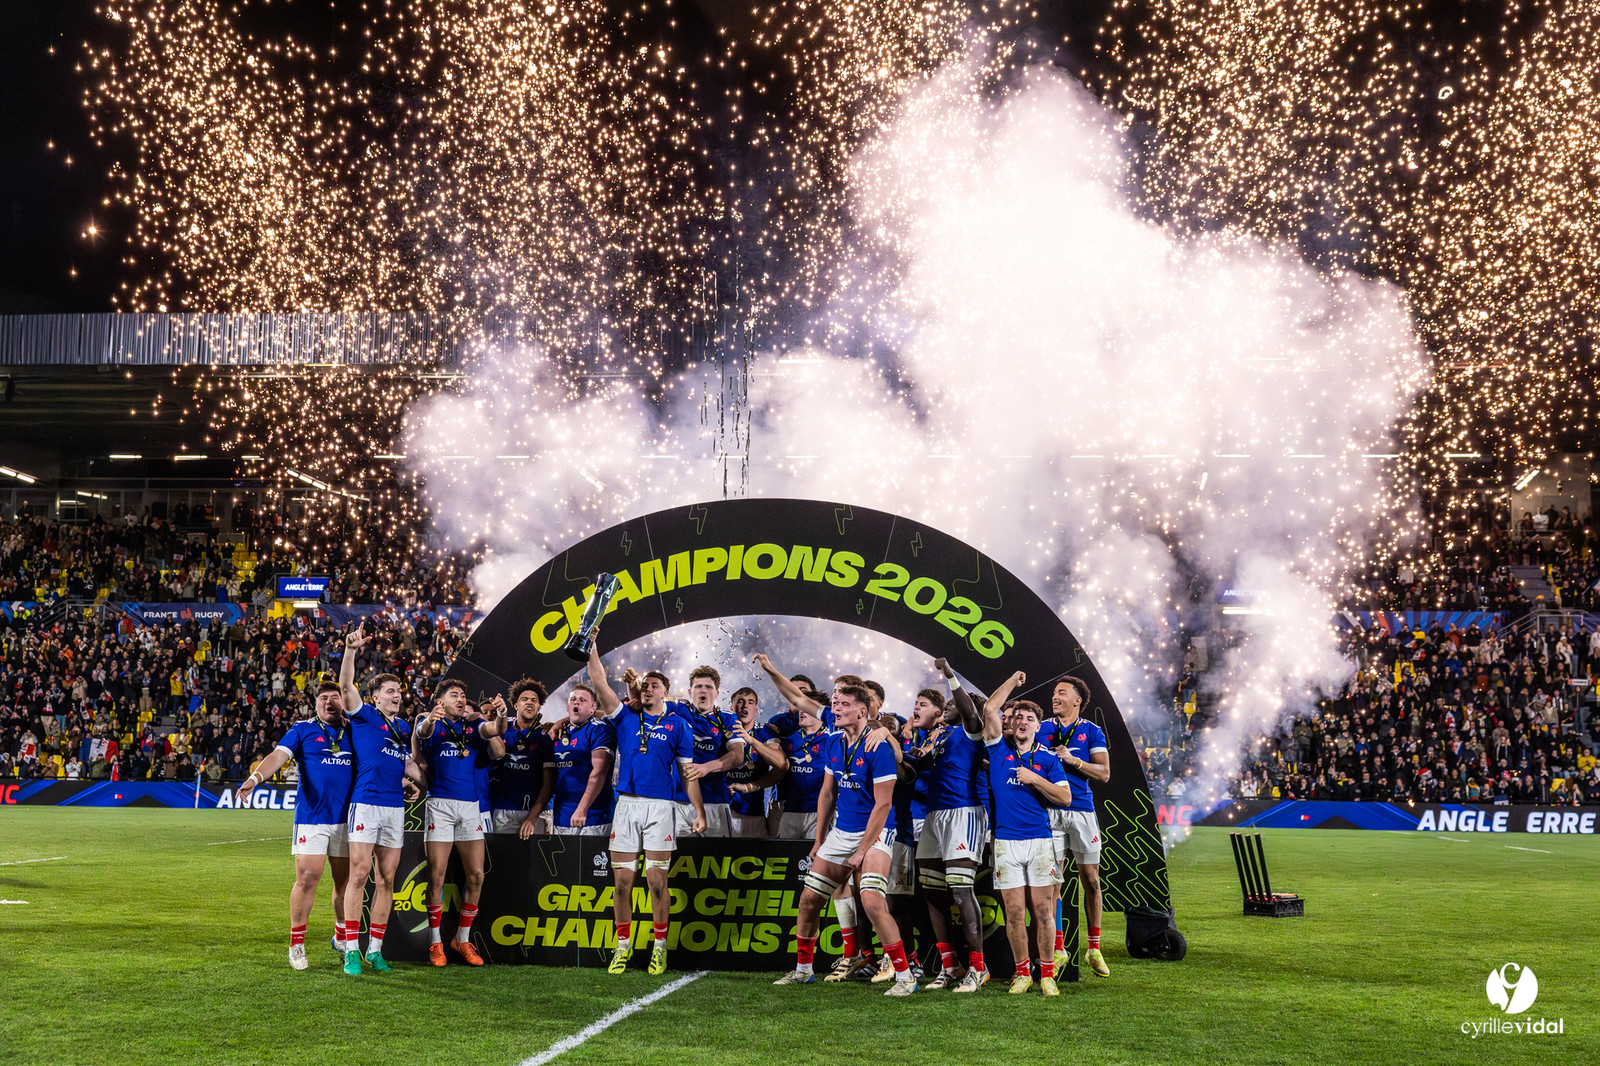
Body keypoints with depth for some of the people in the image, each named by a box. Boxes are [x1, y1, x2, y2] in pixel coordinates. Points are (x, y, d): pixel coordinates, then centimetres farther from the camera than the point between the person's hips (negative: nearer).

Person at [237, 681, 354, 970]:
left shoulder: (354, 731, 12)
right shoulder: (303, 729, 3)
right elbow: (279, 755, -9)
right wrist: (255, 777, -26)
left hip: (346, 816, 3)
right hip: (311, 816, -3)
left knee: (346, 879, 9)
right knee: (307, 879, -7)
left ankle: (341, 938, 28)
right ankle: (297, 944, 4)